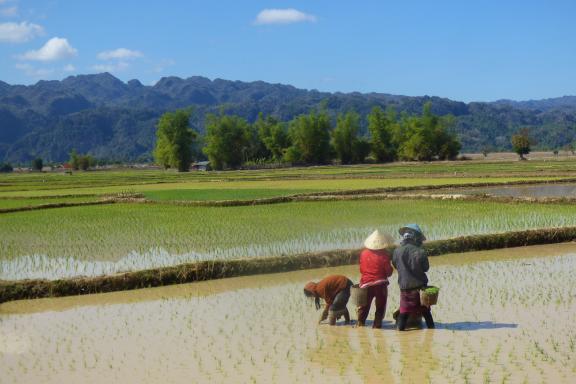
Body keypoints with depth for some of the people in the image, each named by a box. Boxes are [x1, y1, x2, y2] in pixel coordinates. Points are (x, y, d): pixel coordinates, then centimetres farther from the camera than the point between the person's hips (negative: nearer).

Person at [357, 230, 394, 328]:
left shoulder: (364, 253, 1)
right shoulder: (384, 255, -12)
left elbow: (361, 269, 8)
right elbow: (388, 272, -10)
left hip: (366, 284, 4)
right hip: (380, 283, -4)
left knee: (364, 305, 18)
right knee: (380, 306, 9)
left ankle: (360, 322, 17)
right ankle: (377, 324, 6)